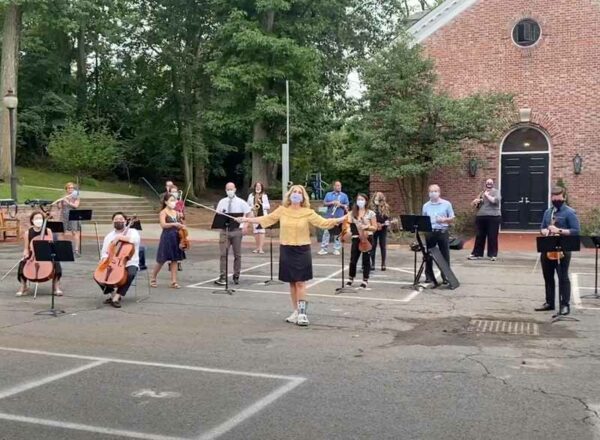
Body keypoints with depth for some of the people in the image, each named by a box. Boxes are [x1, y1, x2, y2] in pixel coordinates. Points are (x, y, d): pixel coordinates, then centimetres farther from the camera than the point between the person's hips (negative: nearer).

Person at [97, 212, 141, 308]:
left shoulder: (132, 232, 2)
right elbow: (104, 253, 14)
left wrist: (119, 237, -20)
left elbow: (135, 239, -22)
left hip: (129, 264, -4)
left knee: (130, 274, -36)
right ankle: (113, 294, 0)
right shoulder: (109, 236, 14)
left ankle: (117, 297, -25)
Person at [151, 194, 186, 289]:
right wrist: (174, 224, -35)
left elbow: (180, 225, 17)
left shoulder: (176, 213, 10)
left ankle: (174, 282, 8)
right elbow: (163, 225, -23)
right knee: (162, 260, 2)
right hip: (166, 238, -5)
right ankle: (153, 278, 21)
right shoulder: (163, 213, -7)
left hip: (176, 238, 6)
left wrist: (182, 225, -4)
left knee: (175, 260, 4)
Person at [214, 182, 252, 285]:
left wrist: (245, 226, -7)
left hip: (237, 230, -1)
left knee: (237, 254, 7)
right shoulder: (222, 202, 6)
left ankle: (236, 276, 18)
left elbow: (249, 214, 4)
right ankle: (222, 277, -5)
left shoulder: (241, 202, 0)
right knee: (223, 254, -6)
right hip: (225, 230, 1)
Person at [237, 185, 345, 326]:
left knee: (300, 282, -4)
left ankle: (302, 313, 0)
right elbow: (265, 219, 9)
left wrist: (339, 220, -23)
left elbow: (323, 222, -9)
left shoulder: (308, 212, -4)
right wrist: (246, 219, 8)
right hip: (286, 250, 3)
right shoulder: (282, 210, 3)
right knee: (292, 282, 10)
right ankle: (296, 312, 20)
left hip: (302, 250, -3)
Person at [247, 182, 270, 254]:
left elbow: (268, 206, 3)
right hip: (254, 216, 2)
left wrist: (261, 203, -14)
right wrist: (252, 208, -9)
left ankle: (261, 248, -13)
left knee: (261, 231, -10)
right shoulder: (251, 196, 8)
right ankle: (257, 247, 15)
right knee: (256, 231, 5)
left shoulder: (264, 196, 4)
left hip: (262, 215, -2)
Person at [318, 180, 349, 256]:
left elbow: (347, 206, 5)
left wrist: (340, 204, -12)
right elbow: (324, 203, 4)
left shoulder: (344, 195, 8)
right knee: (326, 232, -3)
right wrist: (332, 203, -11)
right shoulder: (328, 194, 11)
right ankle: (324, 249, 1)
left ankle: (336, 249, 8)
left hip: (339, 217, 0)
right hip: (329, 216, 1)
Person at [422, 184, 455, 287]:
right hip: (430, 232, 2)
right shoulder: (426, 206, 8)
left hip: (442, 232, -2)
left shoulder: (446, 204, 1)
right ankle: (429, 277, 13)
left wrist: (444, 220, -15)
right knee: (428, 255, 5)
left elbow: (452, 218, 3)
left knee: (445, 255, 2)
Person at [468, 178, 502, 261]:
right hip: (481, 217, 5)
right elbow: (474, 204, 22)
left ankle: (493, 254, 6)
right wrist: (476, 201, -1)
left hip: (493, 217, -5)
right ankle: (477, 253, 12)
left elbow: (496, 200, -18)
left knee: (492, 237, -1)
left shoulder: (496, 192, 2)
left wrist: (487, 195, -11)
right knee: (479, 236, 7)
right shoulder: (482, 193, 17)